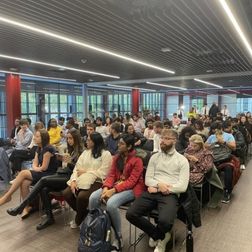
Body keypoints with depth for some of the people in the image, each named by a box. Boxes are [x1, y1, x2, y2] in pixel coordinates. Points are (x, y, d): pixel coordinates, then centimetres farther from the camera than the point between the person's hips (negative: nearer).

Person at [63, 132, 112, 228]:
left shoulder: (106, 154, -3)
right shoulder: (85, 152, 16)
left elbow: (102, 173, -11)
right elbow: (77, 168, 8)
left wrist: (86, 172, -7)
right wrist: (73, 180, -10)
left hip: (96, 182, -6)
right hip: (82, 180, 6)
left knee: (81, 196, -31)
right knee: (66, 193, -18)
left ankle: (78, 220, 2)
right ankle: (83, 214, 9)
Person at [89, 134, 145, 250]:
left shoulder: (137, 160, -13)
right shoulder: (117, 157, 9)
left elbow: (131, 181, -19)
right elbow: (111, 175, 5)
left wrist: (113, 190, -26)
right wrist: (106, 188, -14)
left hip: (131, 188, -7)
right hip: (115, 185, 7)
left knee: (111, 203, -32)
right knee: (93, 198, -15)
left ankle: (119, 237, -11)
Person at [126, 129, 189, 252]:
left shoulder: (182, 160, 3)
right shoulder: (155, 157, 15)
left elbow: (182, 186, -6)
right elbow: (147, 179, 11)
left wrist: (157, 188, -9)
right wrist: (158, 184, -13)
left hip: (170, 195, -3)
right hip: (152, 192, 4)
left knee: (164, 221, -32)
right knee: (130, 214, -17)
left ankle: (155, 236, 10)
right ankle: (160, 236, 9)